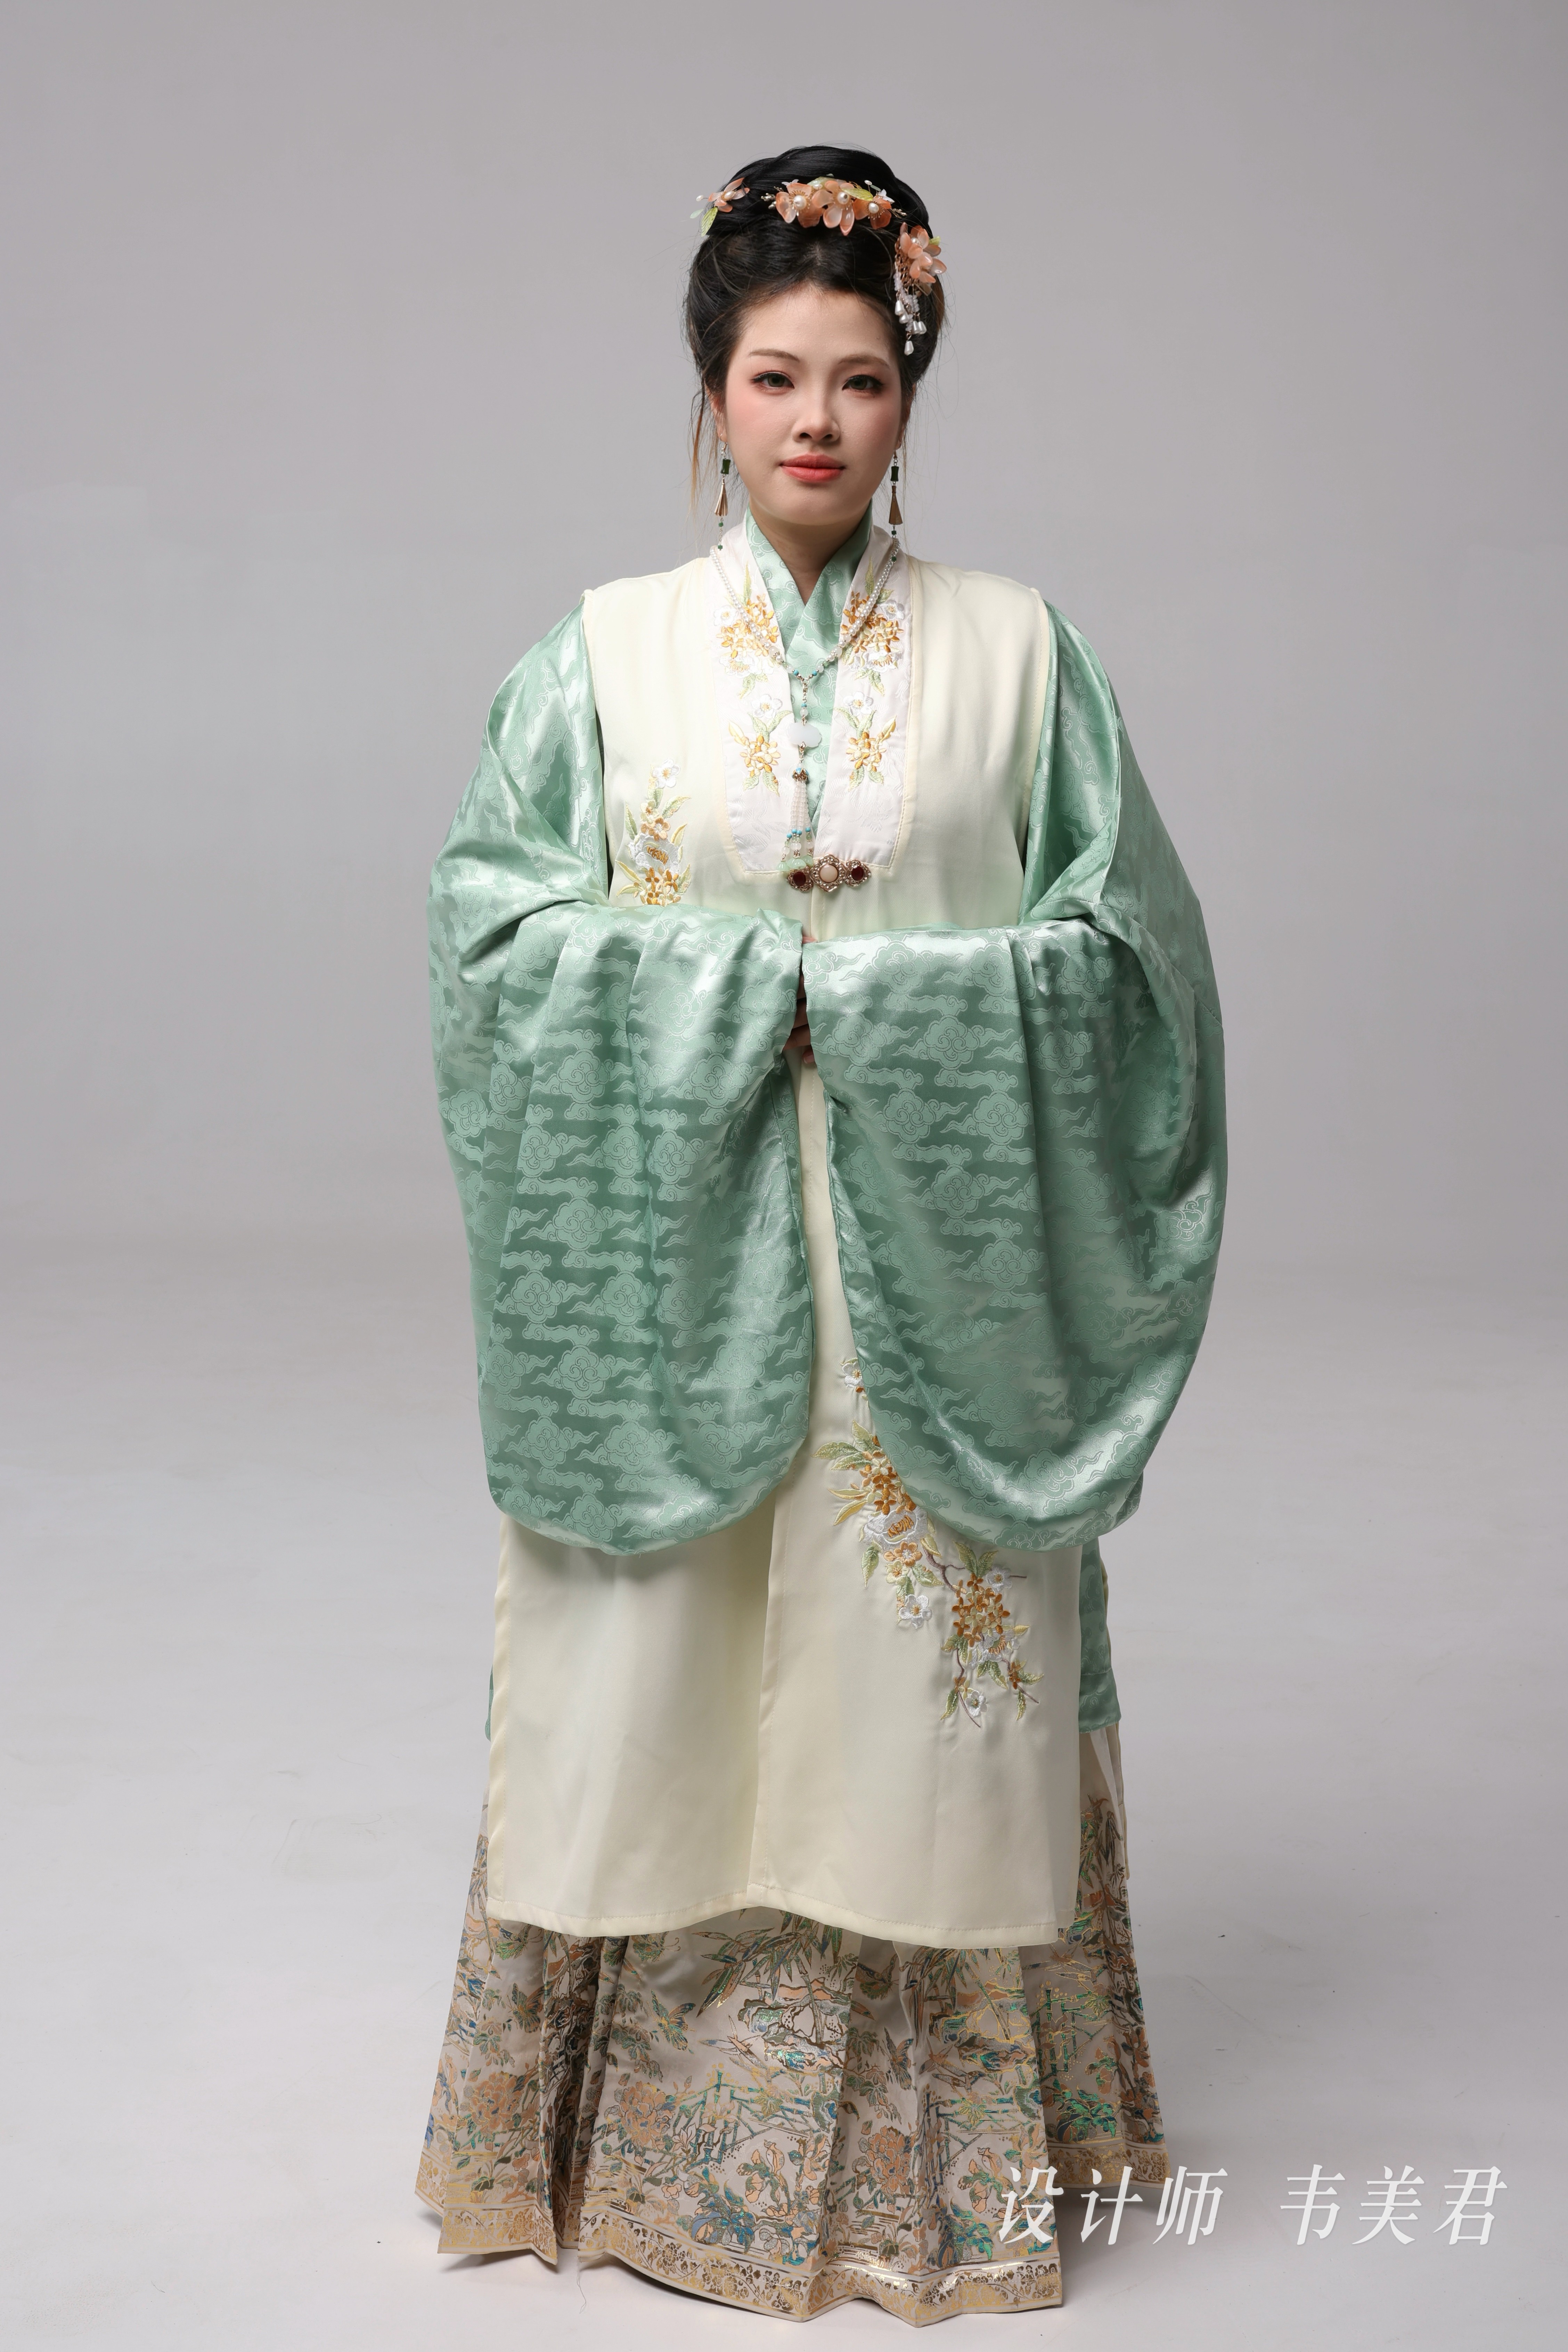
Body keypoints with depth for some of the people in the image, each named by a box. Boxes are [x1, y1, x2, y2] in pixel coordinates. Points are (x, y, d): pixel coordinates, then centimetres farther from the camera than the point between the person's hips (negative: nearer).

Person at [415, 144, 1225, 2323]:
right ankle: (645, 2131, 25)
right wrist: (740, 980, -13)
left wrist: (894, 1000, -13)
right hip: (673, 1259, 1)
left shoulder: (1015, 648, 3)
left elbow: (1121, 940, 1)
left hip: (933, 1266, 0)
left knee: (914, 1679, 6)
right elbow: (496, 920, -1)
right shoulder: (607, 651, 3)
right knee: (659, 1685, 7)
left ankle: (924, 2146, 23)